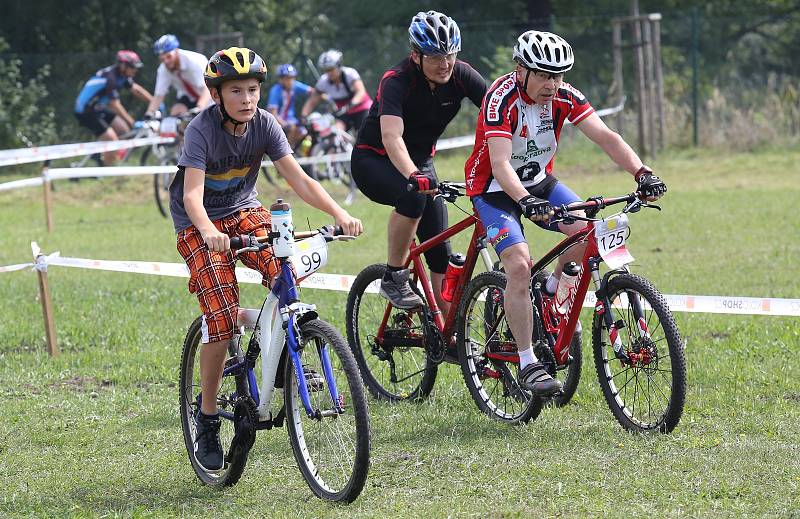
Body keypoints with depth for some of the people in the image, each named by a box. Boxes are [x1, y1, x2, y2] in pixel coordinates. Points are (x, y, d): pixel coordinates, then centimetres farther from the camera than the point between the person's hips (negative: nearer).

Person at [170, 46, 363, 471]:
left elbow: (298, 179, -17)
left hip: (244, 211, 4)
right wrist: (209, 232, -53)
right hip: (200, 224, -4)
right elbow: (192, 194, -33)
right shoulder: (202, 129, -23)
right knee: (221, 320, -18)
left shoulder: (264, 124, -12)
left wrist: (339, 214, -32)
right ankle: (207, 418, -2)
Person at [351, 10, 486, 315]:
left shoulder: (461, 76, -15)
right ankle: (394, 277, -19)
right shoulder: (396, 81, -28)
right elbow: (392, 137, -42)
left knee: (441, 254, -5)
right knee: (413, 195, -36)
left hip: (420, 161, 5)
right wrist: (414, 176, -59)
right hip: (374, 161, -5)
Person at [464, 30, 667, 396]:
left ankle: (553, 292, 11)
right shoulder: (502, 99, -28)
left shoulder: (564, 96, -13)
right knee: (519, 266, -24)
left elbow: (605, 137, -20)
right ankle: (528, 365, -16)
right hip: (494, 188, -6)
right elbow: (500, 164, -38)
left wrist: (642, 173, -36)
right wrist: (526, 202, -55)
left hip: (538, 181, 6)